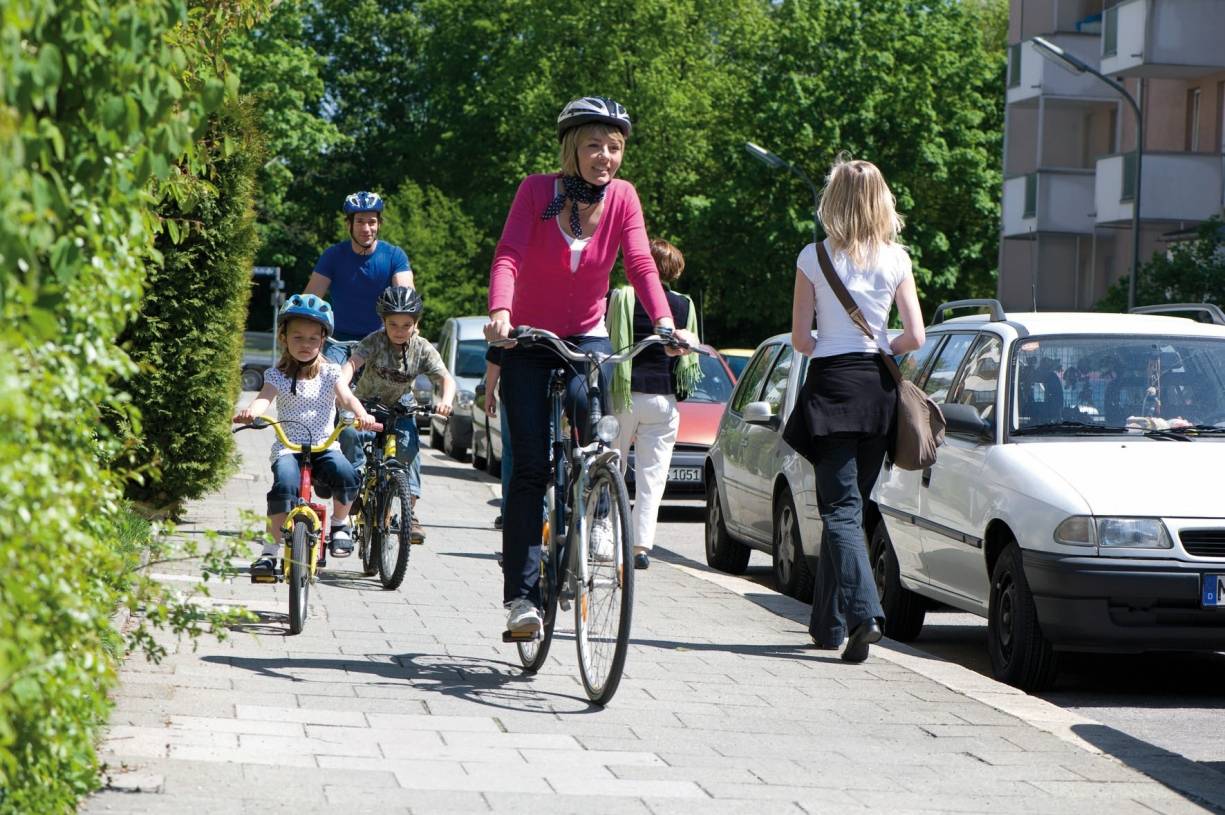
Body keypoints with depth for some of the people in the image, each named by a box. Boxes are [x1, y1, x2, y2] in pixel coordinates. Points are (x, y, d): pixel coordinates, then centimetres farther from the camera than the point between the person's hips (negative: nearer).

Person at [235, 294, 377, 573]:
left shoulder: (329, 373, 9)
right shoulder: (277, 376, 5)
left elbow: (346, 397, -8)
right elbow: (264, 397, -14)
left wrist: (361, 414, -31)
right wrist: (250, 411, -39)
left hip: (324, 445, 1)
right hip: (288, 446, -1)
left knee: (345, 475, -30)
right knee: (284, 485, -30)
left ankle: (339, 524, 0)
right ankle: (270, 549, -16)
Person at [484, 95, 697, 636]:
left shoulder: (622, 197, -7)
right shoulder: (537, 190, -13)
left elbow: (641, 264, -17)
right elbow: (508, 255, -24)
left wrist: (664, 322, -34)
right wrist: (499, 314, -44)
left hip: (587, 338, 2)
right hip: (530, 342, -2)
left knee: (586, 402, -30)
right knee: (530, 467, -9)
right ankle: (521, 593, -6)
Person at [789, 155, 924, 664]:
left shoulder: (814, 257, -4)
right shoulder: (896, 259, 2)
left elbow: (800, 338, -2)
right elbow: (915, 338, 0)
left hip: (831, 386, -3)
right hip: (878, 389, 3)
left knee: (840, 507, -6)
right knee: (848, 503, 14)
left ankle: (863, 611, -26)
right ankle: (829, 622, 20)